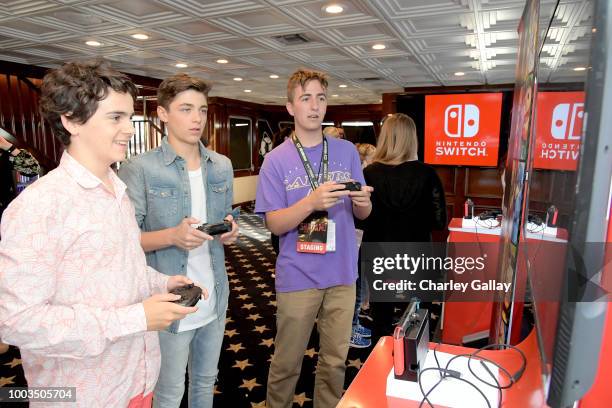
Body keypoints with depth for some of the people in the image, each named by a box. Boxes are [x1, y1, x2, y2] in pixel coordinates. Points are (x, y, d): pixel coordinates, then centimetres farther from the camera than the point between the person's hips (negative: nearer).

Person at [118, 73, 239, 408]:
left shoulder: (222, 166, 5)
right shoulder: (139, 169, -14)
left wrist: (231, 231, -7)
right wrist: (172, 235, -27)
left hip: (215, 298, 5)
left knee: (206, 381, 25)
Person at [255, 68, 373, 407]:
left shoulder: (347, 152, 3)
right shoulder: (276, 160, -6)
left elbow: (362, 213, 7)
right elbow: (275, 224, -10)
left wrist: (362, 202, -16)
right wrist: (311, 203, -27)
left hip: (342, 274, 3)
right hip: (298, 277, -2)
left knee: (335, 360, 17)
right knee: (287, 362, 14)